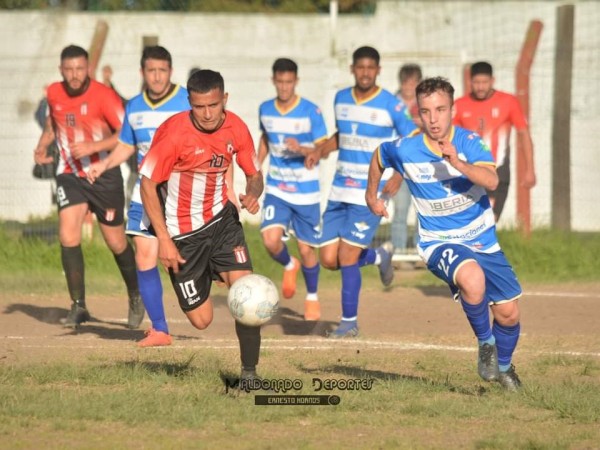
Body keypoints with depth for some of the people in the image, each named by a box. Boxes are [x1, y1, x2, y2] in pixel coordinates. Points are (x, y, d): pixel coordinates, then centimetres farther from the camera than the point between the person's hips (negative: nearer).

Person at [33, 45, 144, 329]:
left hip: (104, 175, -3)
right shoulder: (54, 93, 0)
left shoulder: (103, 95, -16)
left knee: (116, 242, 5)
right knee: (68, 237, -15)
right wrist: (42, 145, 2)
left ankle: (135, 296, 30)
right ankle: (78, 306, -8)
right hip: (69, 175, 3)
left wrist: (94, 146, -29)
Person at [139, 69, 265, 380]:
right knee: (201, 320, -1)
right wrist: (164, 240, -17)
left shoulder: (235, 128, -7)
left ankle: (249, 372, -6)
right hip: (183, 232, -3)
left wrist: (253, 195, -17)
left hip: (221, 218, 3)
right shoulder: (174, 132, -20)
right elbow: (147, 183, -13)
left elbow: (254, 173, 8)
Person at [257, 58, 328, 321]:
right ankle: (289, 266, 18)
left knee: (306, 249, 4)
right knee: (270, 240, -17)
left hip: (306, 192, -2)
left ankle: (312, 298, 28)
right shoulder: (265, 110, 2)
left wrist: (302, 149, -27)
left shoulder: (311, 112, -10)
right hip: (276, 190, 2)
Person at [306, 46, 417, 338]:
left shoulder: (391, 106, -9)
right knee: (328, 259, 2)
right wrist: (321, 150, 6)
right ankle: (379, 256, 31)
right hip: (339, 191, 6)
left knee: (346, 257, -9)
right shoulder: (341, 99, 7)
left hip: (370, 194, -6)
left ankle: (349, 322, 8)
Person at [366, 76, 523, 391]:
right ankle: (485, 343, -9)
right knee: (472, 279, -35)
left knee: (508, 314, 4)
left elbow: (491, 181, -29)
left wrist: (458, 163, -43)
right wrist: (372, 196, 25)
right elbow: (378, 157, 13)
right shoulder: (405, 151, -11)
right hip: (439, 243, -2)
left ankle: (503, 366, 37)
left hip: (483, 240, 2)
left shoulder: (469, 142, -13)